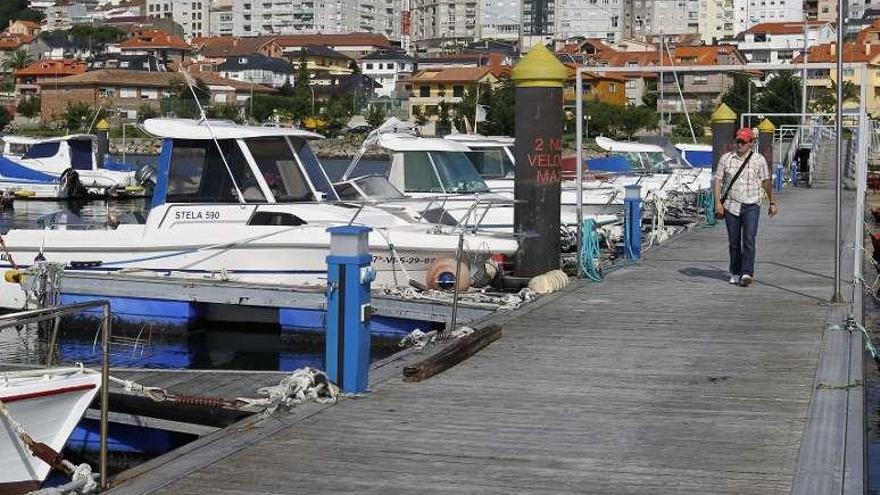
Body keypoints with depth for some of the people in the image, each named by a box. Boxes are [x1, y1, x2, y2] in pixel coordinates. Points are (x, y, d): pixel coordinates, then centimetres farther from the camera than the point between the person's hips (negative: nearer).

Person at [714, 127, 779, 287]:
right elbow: (718, 180, 5)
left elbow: (766, 182, 10)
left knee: (749, 239, -14)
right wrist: (717, 202, -5)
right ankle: (735, 273, 19)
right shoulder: (726, 158, 4)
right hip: (731, 206, 2)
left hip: (751, 206, -2)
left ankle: (747, 273, -18)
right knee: (734, 241, 8)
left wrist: (773, 202, 14)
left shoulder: (759, 160, 2)